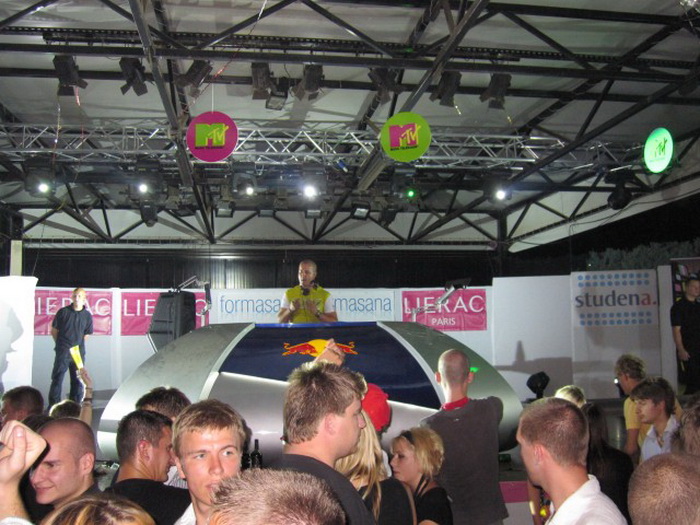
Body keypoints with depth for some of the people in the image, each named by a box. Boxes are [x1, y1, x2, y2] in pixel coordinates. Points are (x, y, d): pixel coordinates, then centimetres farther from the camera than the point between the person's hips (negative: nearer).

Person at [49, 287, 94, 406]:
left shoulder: (87, 315, 3)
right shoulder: (63, 312, -2)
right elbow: (54, 331, 5)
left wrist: (77, 344, 6)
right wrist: (61, 344, 6)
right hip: (63, 352, -2)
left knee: (77, 380, 9)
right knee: (57, 378, -2)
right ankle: (53, 405, 3)